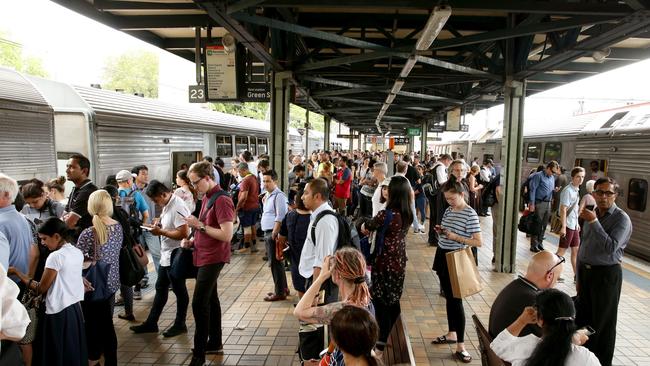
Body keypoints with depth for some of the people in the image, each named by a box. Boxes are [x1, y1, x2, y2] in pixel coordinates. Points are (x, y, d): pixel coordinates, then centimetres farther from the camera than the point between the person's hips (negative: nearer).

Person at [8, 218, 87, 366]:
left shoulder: (55, 256, -17)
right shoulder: (78, 253, 5)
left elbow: (41, 289, -11)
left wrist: (17, 272, -3)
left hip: (59, 313, -7)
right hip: (75, 308, 7)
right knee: (75, 353, 16)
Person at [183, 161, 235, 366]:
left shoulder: (222, 200, -19)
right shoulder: (207, 198, 10)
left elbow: (226, 235, -25)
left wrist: (199, 224, -21)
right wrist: (192, 240, 4)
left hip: (213, 258, -10)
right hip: (205, 255, 10)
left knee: (199, 304, -9)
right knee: (210, 299, 18)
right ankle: (215, 343, 32)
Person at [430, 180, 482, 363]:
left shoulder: (470, 214, -15)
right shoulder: (448, 210, 6)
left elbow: (479, 242, -18)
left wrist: (456, 237, -24)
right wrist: (441, 231, -3)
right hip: (442, 255, 7)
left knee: (456, 300, -2)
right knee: (448, 298, 16)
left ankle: (460, 346, 7)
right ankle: (452, 334, 31)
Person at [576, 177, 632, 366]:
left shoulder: (621, 218, -12)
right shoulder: (592, 214, 8)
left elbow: (610, 247, -26)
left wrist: (594, 222, -26)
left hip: (606, 274, -6)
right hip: (586, 271, 7)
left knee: (603, 322, 5)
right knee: (583, 317, 17)